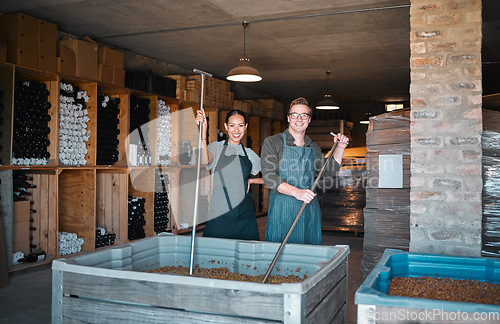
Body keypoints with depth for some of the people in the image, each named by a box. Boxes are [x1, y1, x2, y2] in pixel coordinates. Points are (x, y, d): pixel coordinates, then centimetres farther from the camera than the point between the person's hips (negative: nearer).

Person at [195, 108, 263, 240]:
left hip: (245, 214, 3)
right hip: (220, 213, -3)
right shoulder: (217, 147, 1)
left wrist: (251, 180, 4)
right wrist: (203, 131, -31)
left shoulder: (250, 154, 12)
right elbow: (205, 161, -22)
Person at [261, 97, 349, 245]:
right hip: (282, 210, -4)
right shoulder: (272, 142, -2)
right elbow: (269, 176, -12)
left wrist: (340, 148, 11)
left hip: (310, 212, 4)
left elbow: (329, 171, 24)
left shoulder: (314, 148, 15)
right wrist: (296, 192, -25)